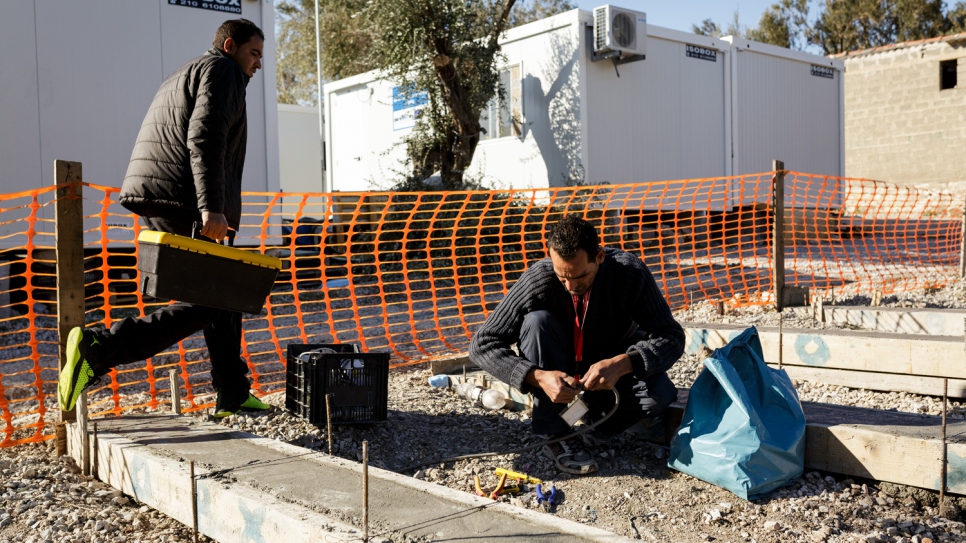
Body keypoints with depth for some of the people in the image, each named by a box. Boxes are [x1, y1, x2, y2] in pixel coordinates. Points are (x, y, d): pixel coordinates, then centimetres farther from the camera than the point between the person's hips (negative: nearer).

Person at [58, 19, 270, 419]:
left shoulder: (178, 79, 31)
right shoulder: (221, 70, 0)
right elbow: (205, 138, -17)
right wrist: (211, 207, -25)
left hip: (155, 204, 10)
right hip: (184, 202, -10)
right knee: (204, 306, -9)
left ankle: (233, 397, 19)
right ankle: (97, 350, -18)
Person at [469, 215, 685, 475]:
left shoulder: (631, 272, -24)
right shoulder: (537, 280, -25)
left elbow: (672, 337, -22)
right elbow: (482, 345, -24)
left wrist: (622, 364, -41)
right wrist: (538, 377, -38)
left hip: (611, 371, 0)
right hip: (557, 375, 0)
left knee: (661, 392, -30)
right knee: (536, 321, -30)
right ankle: (557, 435, -21)